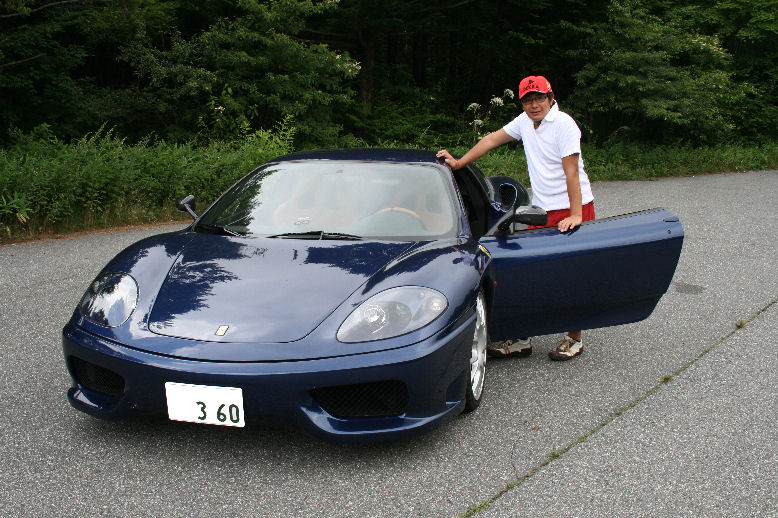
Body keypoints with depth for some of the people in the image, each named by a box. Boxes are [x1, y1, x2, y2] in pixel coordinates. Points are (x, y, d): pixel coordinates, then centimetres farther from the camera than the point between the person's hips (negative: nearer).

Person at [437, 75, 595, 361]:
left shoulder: (564, 124, -13)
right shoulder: (525, 122, 8)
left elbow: (571, 172, -19)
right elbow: (492, 139, 15)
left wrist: (575, 216, -23)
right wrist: (459, 163, 11)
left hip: (573, 208, -6)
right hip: (542, 210, 7)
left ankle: (574, 338, 10)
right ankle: (522, 338, 7)